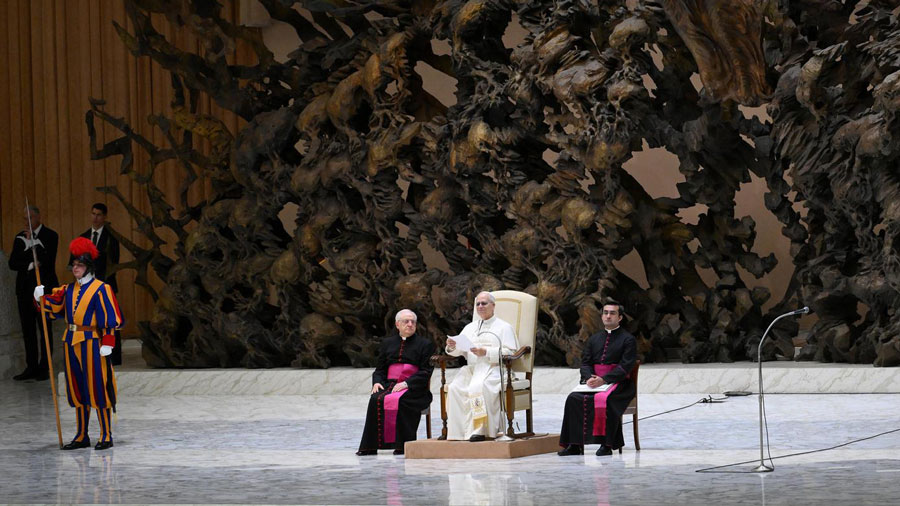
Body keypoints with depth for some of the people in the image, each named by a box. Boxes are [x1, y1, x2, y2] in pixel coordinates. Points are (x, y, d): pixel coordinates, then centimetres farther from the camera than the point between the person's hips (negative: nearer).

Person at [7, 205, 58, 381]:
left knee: (44, 329, -2)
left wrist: (33, 242, -13)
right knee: (28, 329, 6)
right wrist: (30, 265, -11)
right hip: (24, 289, 5)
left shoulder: (50, 236, -3)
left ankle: (44, 368, 2)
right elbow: (12, 263, 3)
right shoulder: (20, 238, 11)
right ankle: (31, 368, 10)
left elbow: (48, 261, -14)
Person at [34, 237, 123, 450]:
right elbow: (53, 307, 13)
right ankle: (82, 437, 17)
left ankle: (106, 436, 1)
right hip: (72, 343, 7)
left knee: (97, 389, -5)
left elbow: (109, 319, -10)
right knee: (77, 391, 10)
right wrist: (41, 298, -6)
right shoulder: (69, 290, 13)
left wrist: (107, 343, -17)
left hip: (91, 342, -7)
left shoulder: (100, 289, -6)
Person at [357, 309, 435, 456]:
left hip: (413, 389, -3)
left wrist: (406, 383, -15)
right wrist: (377, 382, -2)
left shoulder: (425, 344, 9)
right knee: (376, 399, -28)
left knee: (400, 400, -36)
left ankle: (402, 445, -32)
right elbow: (380, 369, 21)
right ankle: (371, 446, -28)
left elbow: (426, 372, -2)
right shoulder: (388, 343, 21)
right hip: (390, 385, 3)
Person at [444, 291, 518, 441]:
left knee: (478, 387, -37)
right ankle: (459, 430, -32)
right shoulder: (470, 328, 30)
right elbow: (460, 351, 20)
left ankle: (479, 429, -37)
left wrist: (486, 352, -13)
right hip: (471, 369, 4)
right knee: (455, 388, -28)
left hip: (493, 368, -4)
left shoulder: (504, 327, 13)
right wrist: (452, 347, -4)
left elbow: (509, 352, -1)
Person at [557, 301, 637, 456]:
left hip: (618, 383, -5)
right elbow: (585, 362, 13)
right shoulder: (594, 339, 20)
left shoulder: (628, 340, 2)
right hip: (594, 381, 5)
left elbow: (625, 367, -9)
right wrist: (589, 378, -10)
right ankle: (574, 444, -24)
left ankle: (606, 445, -32)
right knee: (574, 398, -22)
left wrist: (603, 380, -20)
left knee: (605, 399, -37)